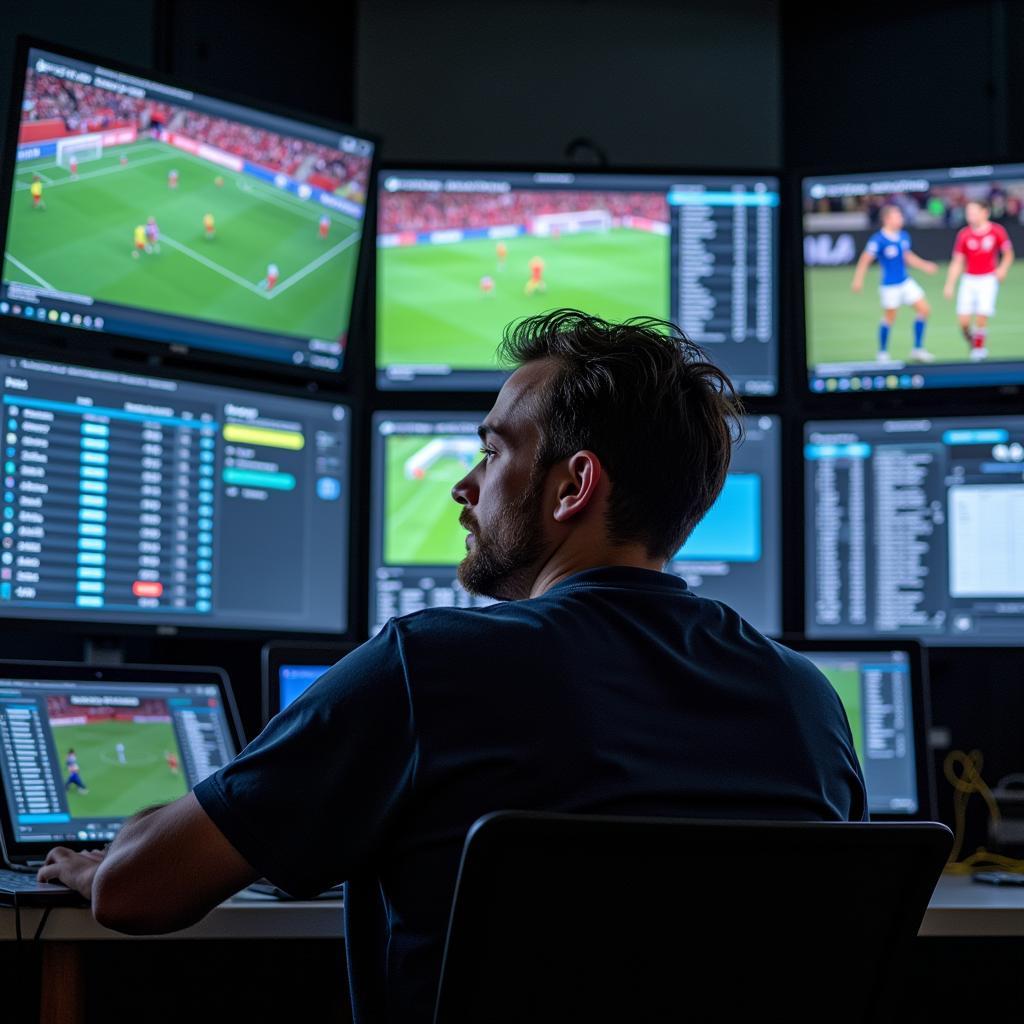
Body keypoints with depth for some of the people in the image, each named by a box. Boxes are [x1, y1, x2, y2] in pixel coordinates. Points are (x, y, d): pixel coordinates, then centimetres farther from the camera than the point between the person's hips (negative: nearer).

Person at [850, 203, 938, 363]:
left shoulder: (903, 236, 5)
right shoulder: (878, 240, -16)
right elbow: (865, 260, -13)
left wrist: (924, 265, 12)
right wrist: (858, 280, -18)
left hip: (906, 281, 7)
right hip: (890, 285, -7)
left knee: (924, 310, 4)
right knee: (889, 318, 1)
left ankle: (917, 350, 13)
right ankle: (882, 353, 19)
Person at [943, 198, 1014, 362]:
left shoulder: (997, 231, -4)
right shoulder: (964, 234, 0)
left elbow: (1008, 254, 8)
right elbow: (957, 262, 5)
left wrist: (1003, 269, -10)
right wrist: (949, 285, -2)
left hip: (988, 279, -2)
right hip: (969, 280, 2)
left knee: (981, 317, -14)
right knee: (964, 320, -7)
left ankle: (979, 348, 7)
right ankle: (972, 345, 19)